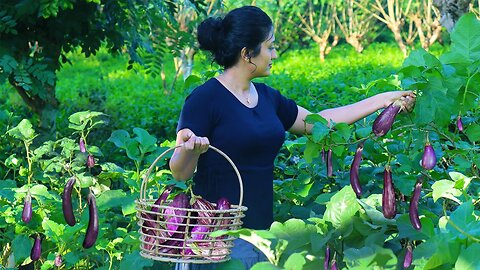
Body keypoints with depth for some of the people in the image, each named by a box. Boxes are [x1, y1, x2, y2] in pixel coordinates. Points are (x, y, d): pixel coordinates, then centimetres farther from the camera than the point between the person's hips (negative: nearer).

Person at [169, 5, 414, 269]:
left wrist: (382, 100, 22)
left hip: (261, 231, 7)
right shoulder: (204, 99, -12)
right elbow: (180, 173, -12)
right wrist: (191, 150, -35)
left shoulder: (267, 97, 11)